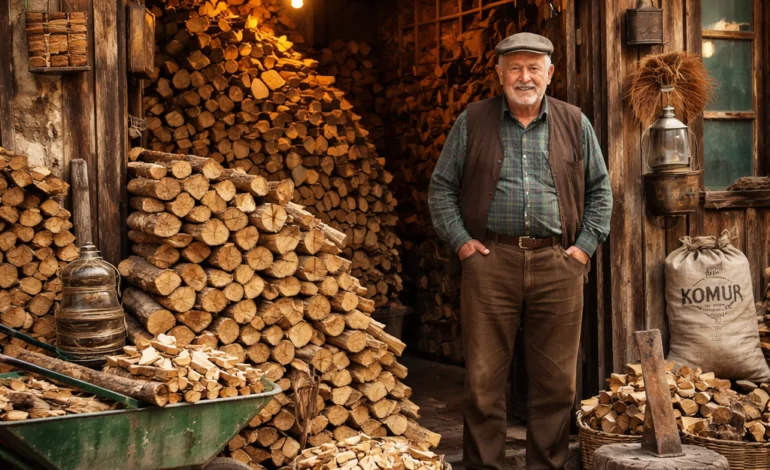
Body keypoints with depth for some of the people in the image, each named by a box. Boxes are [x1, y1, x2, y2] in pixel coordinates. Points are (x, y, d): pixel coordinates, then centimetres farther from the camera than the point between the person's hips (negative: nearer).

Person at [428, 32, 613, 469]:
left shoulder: (575, 124, 11)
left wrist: (586, 244, 5)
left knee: (557, 380, 5)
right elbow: (442, 187, 11)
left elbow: (600, 189, 16)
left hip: (557, 264, 1)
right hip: (490, 261, -1)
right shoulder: (472, 122, 8)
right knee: (484, 379, 1)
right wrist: (460, 240, 0)